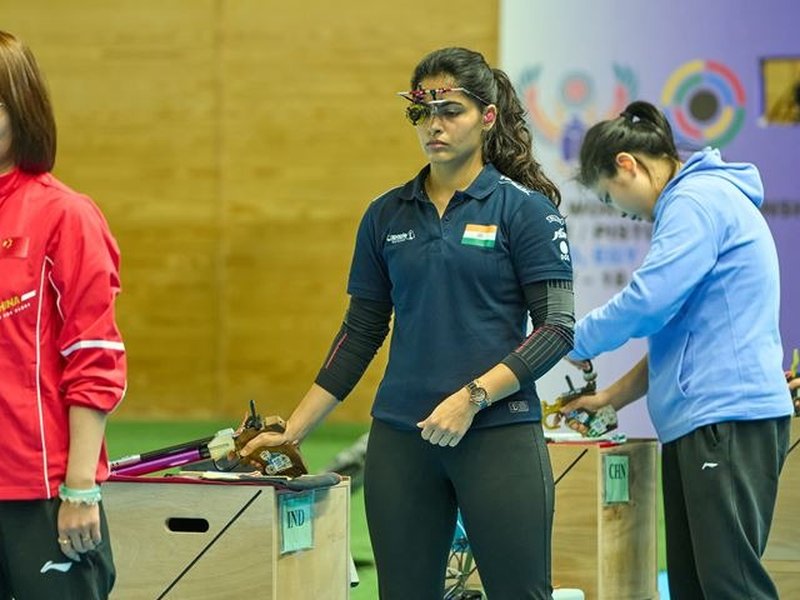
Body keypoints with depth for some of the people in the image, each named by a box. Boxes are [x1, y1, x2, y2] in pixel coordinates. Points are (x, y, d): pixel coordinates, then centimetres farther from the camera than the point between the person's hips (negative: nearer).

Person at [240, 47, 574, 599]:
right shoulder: (387, 216, 10)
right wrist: (294, 430, 8)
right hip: (401, 441, 4)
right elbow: (360, 334, 14)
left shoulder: (524, 210, -2)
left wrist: (472, 397, -18)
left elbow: (557, 327, -7)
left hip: (498, 435, -4)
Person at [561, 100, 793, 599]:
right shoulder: (698, 202, 23)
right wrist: (612, 397, 23)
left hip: (728, 420, -10)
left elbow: (649, 300, -19)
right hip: (699, 424, 10)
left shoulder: (697, 200, -8)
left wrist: (579, 343, -2)